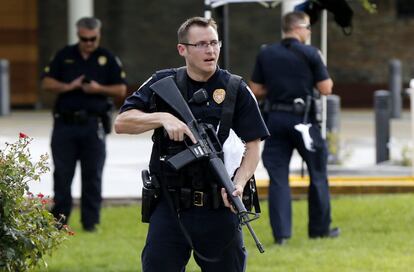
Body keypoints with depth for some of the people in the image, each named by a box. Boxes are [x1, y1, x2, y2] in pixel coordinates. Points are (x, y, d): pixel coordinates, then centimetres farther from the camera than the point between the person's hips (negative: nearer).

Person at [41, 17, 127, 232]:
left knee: (93, 175, 1)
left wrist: (99, 89, -12)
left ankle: (90, 221, 7)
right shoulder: (64, 56, 8)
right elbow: (46, 83, 5)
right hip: (65, 123, 1)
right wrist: (69, 86, -11)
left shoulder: (107, 59, 6)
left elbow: (121, 89, 5)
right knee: (62, 174, 1)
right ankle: (59, 220, 8)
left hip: (93, 124, -1)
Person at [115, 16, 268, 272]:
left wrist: (239, 183, -16)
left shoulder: (236, 90, 2)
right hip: (169, 209, 0)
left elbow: (253, 144, 1)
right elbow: (122, 122, -1)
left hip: (219, 210, 0)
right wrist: (163, 118, -17)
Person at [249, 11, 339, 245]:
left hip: (275, 119, 3)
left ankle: (281, 232, -3)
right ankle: (320, 228, 19)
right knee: (318, 174, 12)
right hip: (302, 118, -3)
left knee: (278, 177, 4)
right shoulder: (310, 54, -6)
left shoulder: (265, 54, 6)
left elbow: (256, 91, 7)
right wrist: (321, 66, 10)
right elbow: (326, 89, -6)